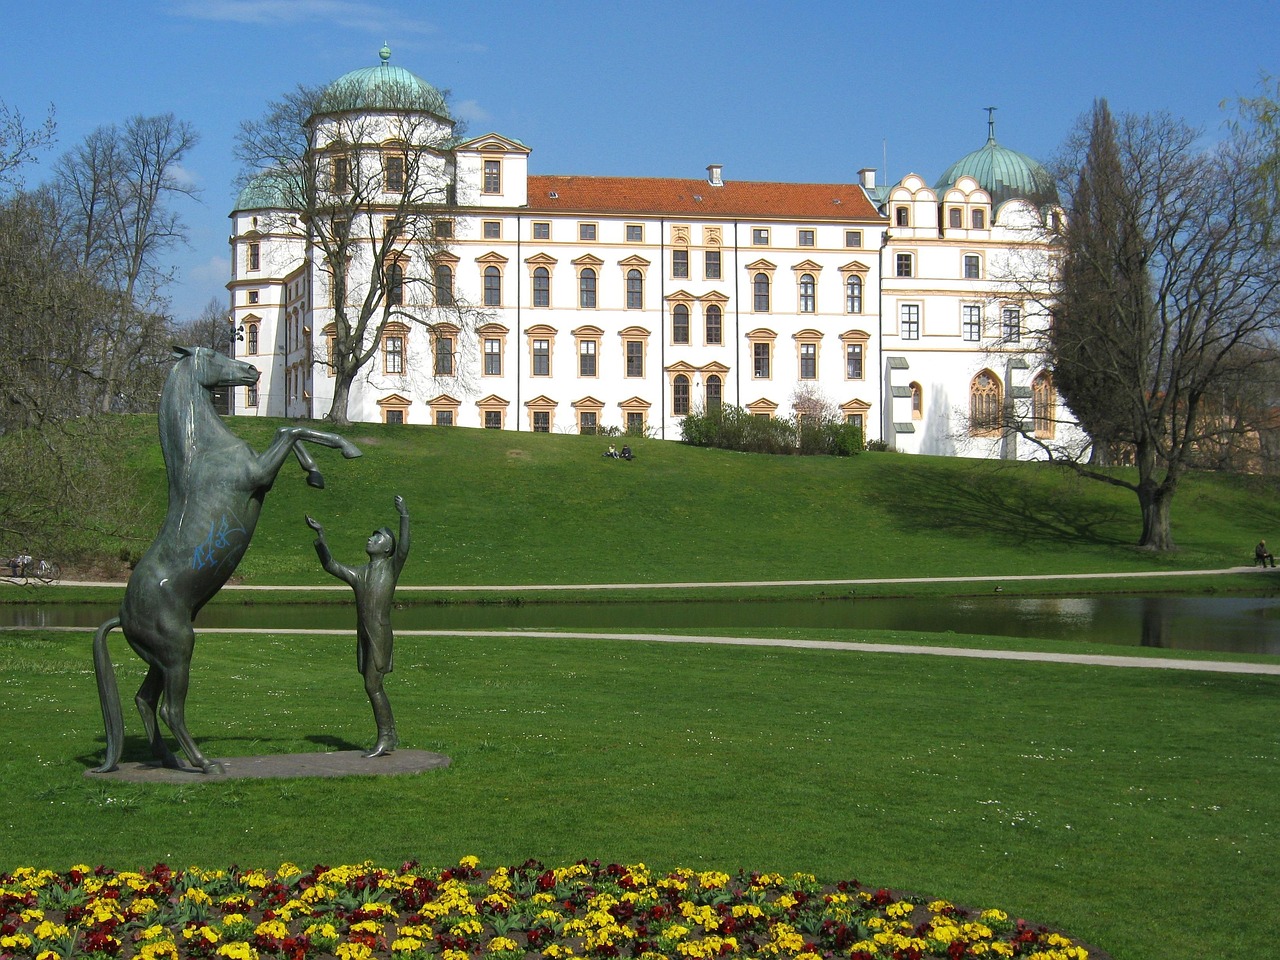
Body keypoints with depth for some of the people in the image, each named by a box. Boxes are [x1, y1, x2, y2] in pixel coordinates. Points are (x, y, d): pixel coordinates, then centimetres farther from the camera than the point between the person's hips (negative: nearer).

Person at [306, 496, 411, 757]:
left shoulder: (391, 568, 2)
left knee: (373, 686, -11)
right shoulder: (359, 574, 20)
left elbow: (403, 549, -16)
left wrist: (404, 517, -26)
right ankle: (390, 736, 19)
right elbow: (331, 566, 22)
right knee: (374, 687, 10)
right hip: (364, 635, 7)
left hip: (381, 633, -7)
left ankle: (385, 738, -5)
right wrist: (320, 535, 16)